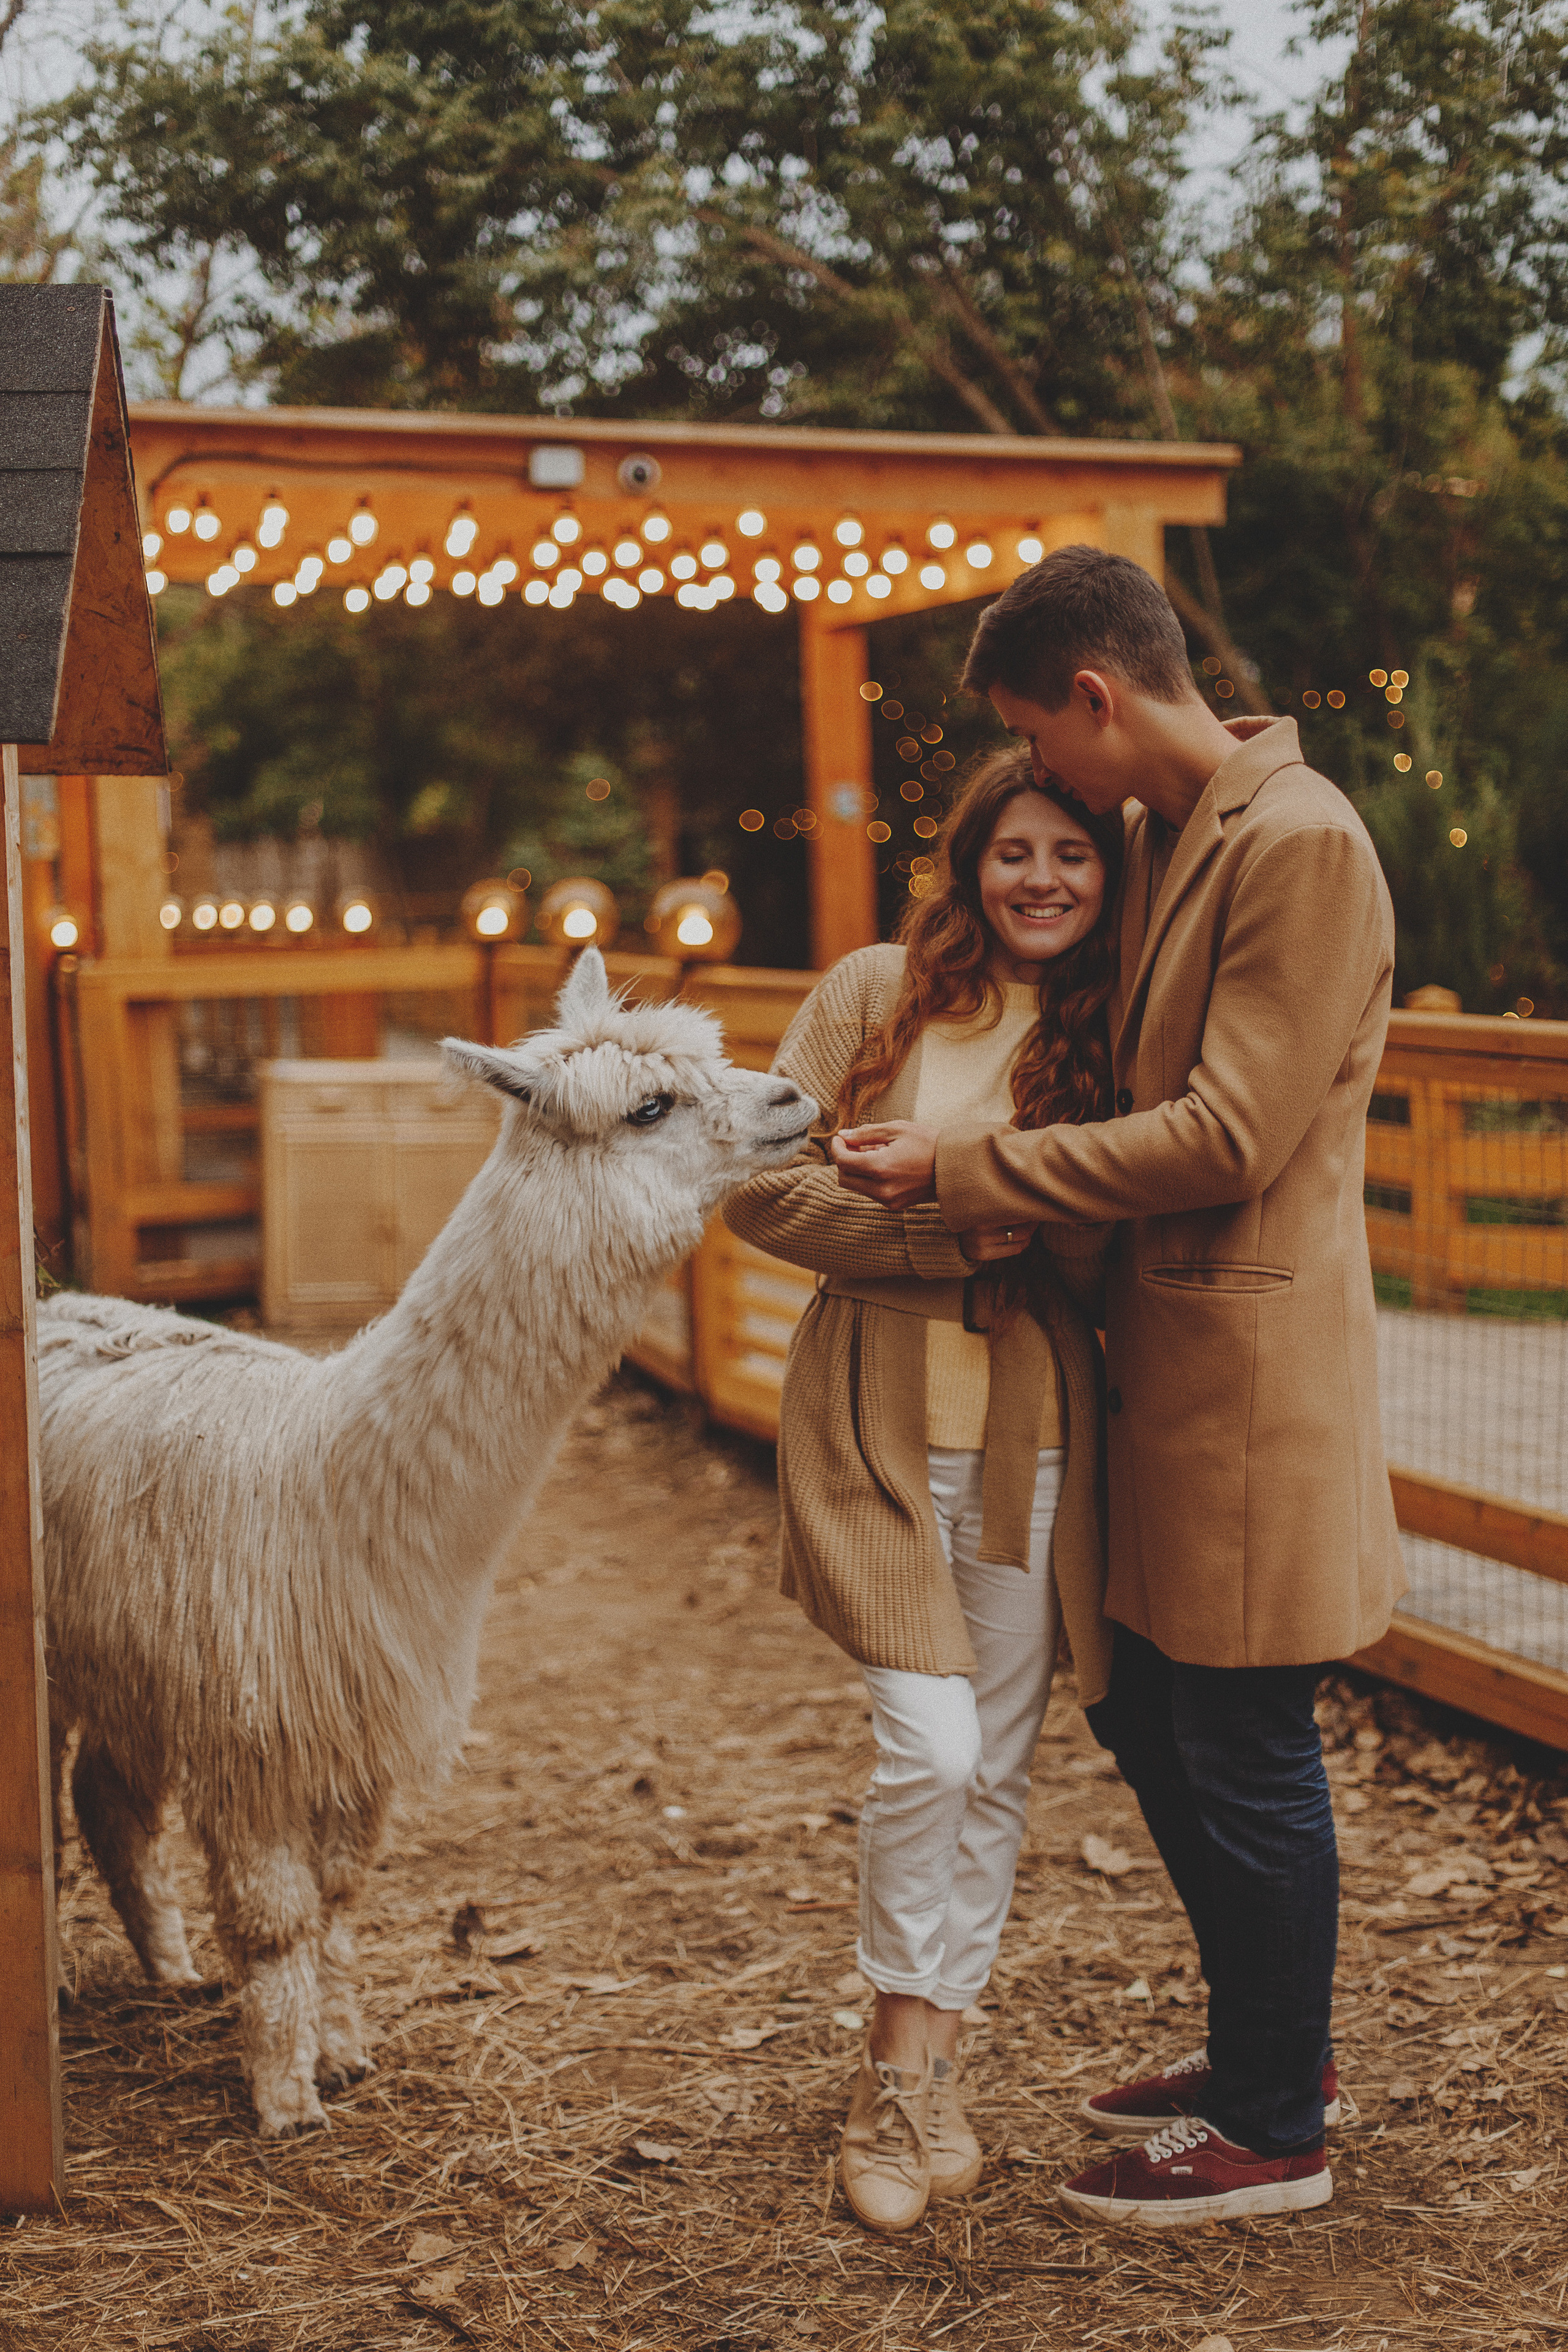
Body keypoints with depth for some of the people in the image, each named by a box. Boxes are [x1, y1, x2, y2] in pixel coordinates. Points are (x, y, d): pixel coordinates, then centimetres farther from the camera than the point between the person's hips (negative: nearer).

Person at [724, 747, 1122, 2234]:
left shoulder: (1115, 1036, 6)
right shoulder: (875, 993, 0)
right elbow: (764, 1187, -4)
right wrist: (944, 1228, -14)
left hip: (1035, 1433, 3)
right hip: (878, 1424, -2)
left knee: (996, 1769, 8)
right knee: (929, 1747, -10)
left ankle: (922, 2070, 25)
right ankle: (898, 2068, 12)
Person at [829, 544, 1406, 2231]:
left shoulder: (1301, 843, -17)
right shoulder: (1157, 839, 13)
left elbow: (1228, 1137, -22)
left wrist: (966, 1172, -18)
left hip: (1253, 1363, -9)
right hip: (1158, 1350, 10)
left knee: (1244, 1752, 2)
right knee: (1147, 1720, 18)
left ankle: (1277, 2130, 20)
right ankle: (1269, 2045, 36)